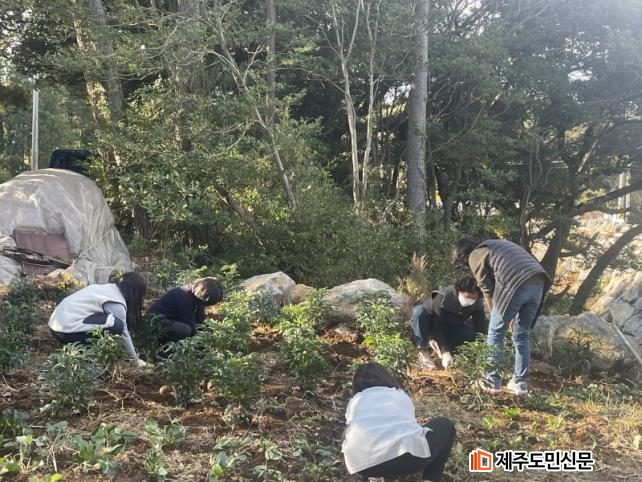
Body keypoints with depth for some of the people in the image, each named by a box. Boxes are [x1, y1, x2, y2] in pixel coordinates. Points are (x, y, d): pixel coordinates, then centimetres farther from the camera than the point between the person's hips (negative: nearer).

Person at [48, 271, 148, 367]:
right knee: (117, 325, -16)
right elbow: (124, 333, -4)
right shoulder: (116, 303, -11)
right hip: (66, 331, -10)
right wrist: (136, 359, 9)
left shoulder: (108, 288, 15)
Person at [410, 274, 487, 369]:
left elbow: (481, 328, -18)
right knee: (419, 311, -38)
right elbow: (437, 326, -35)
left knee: (472, 334, -23)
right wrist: (445, 353, -40)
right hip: (430, 325, -4)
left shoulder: (477, 304, -20)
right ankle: (421, 350, -24)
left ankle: (437, 343, -5)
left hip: (449, 328, 5)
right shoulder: (443, 297, -35)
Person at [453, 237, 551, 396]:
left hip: (515, 285, -7)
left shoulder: (475, 256, 13)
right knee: (521, 335, 18)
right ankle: (520, 383, 19)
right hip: (538, 283, 7)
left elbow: (488, 290, 10)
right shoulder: (498, 244, 35)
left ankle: (492, 382, 10)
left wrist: (494, 315, 23)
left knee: (495, 333, 8)